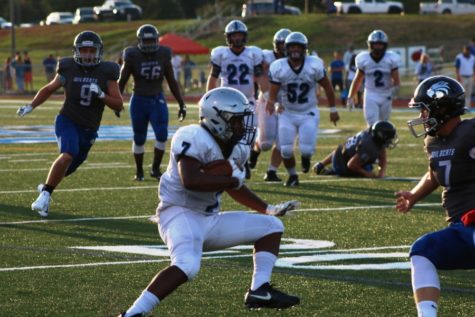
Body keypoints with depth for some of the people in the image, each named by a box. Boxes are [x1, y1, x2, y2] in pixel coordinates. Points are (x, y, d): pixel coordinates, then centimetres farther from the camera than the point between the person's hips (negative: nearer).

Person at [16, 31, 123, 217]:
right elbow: (49, 89, 14)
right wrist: (30, 107, 6)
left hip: (89, 130, 3)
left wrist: (101, 95, -22)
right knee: (68, 155, -29)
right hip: (67, 121, -3)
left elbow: (118, 105, -5)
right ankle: (45, 194, -21)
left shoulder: (106, 73, -5)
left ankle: (46, 188, 43)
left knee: (68, 168, 15)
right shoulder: (68, 69, -4)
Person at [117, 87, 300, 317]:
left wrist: (267, 209, 19)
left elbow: (234, 189, 25)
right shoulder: (194, 139, -20)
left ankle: (259, 292, 4)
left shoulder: (237, 148, 9)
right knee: (187, 266, -37)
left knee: (271, 227, 11)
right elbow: (190, 180, -34)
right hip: (179, 213, -10)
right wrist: (232, 179, -26)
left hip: (209, 219, 10)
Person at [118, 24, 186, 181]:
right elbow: (122, 81, 0)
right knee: (139, 139, 5)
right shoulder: (132, 56, -11)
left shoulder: (163, 55, -4)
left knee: (162, 135, -13)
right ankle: (139, 171, 23)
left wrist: (181, 104, 7)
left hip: (158, 99, 2)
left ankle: (155, 169, 1)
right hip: (139, 100, -1)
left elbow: (172, 81, 6)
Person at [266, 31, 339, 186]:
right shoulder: (278, 68, -13)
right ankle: (292, 175, 21)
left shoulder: (314, 65, -14)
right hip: (287, 114, 1)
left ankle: (306, 157, 26)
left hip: (309, 114, -1)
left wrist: (333, 110, 6)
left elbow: (327, 87, -1)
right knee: (286, 149, -9)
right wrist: (271, 103, -34)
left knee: (307, 149, -14)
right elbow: (272, 92, -10)